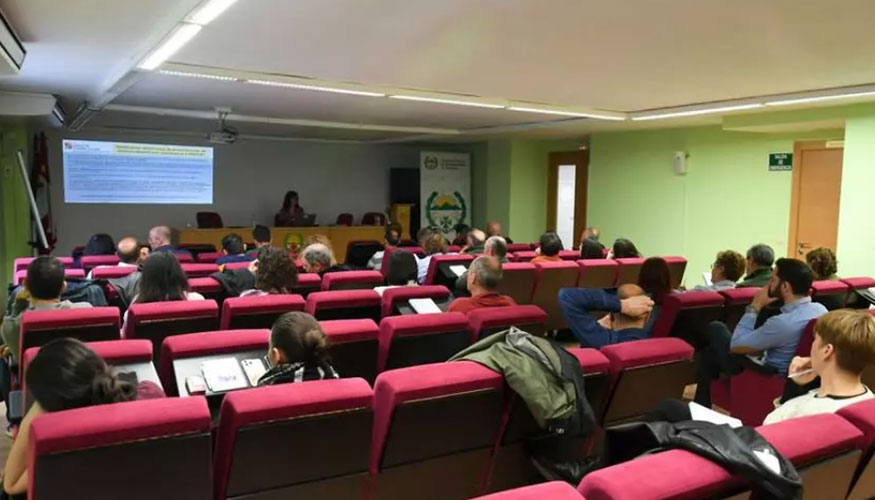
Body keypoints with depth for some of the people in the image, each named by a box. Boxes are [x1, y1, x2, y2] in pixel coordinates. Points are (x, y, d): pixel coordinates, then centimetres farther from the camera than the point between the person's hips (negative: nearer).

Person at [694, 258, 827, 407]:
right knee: (711, 350, 20)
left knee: (716, 328, 9)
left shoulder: (783, 323, -33)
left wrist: (755, 306, -15)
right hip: (790, 376, 8)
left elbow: (735, 346, -20)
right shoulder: (821, 310, -8)